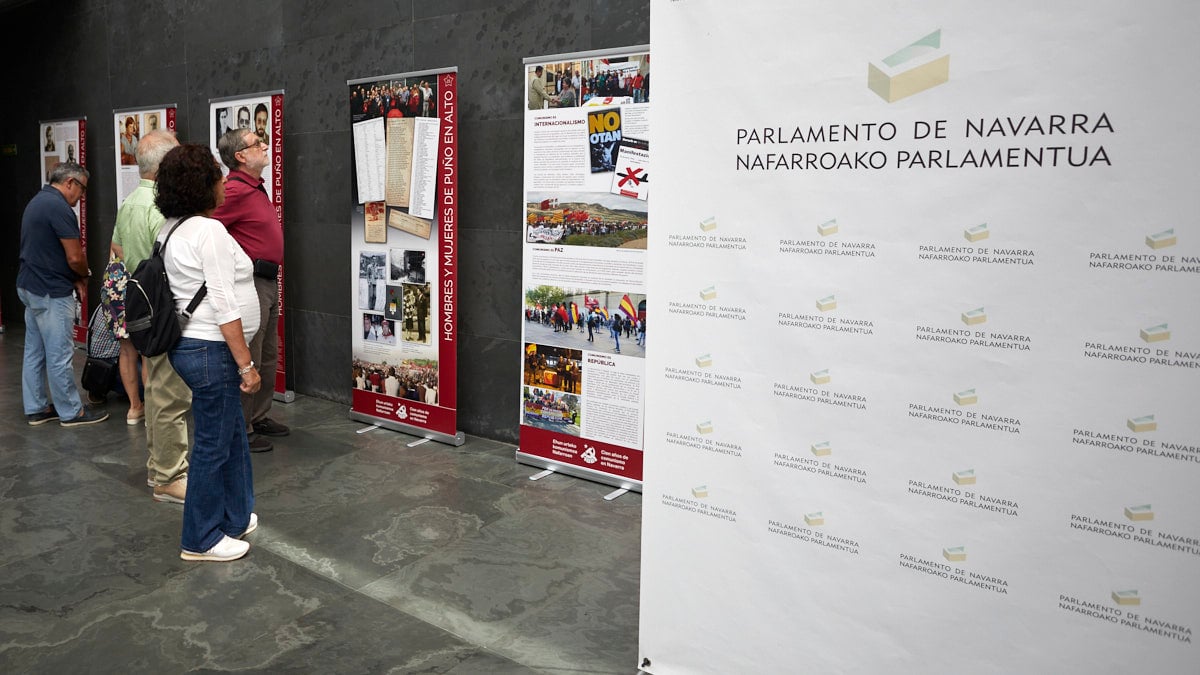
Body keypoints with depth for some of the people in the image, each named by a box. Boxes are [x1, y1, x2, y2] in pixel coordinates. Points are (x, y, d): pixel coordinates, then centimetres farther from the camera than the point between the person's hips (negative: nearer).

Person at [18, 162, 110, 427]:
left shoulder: (38, 201, 14)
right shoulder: (59, 207, -18)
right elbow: (75, 258, -19)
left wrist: (75, 279, 10)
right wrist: (85, 275, 2)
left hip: (30, 287, 10)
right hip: (51, 293, -10)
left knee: (34, 352, 14)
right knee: (59, 355, -1)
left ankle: (36, 408, 22)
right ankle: (71, 412, 7)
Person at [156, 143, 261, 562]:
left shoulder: (172, 229, 11)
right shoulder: (209, 231, -19)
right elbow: (224, 306, -22)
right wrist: (246, 365, -18)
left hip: (188, 344, 10)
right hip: (211, 350, -10)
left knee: (233, 435, 21)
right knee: (213, 445, 3)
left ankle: (237, 517, 35)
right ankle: (201, 540, 17)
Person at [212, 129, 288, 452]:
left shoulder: (257, 188, 15)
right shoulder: (236, 190, -17)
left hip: (269, 281, 10)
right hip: (251, 282, -10)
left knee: (268, 357, 18)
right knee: (248, 359, -4)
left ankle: (259, 417, 30)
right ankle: (239, 429, 6)